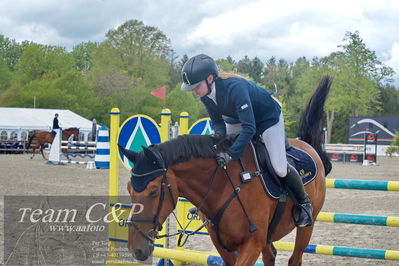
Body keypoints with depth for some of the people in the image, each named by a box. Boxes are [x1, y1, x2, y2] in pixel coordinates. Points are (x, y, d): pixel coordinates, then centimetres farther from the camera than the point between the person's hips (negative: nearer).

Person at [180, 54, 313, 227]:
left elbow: (249, 128, -43)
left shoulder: (235, 88, -41)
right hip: (240, 118, 8)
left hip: (268, 117, -8)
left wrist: (230, 154, -48)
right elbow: (217, 121, -5)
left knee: (279, 168, -12)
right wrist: (219, 135, -28)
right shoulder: (205, 95, -16)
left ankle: (304, 203, 10)